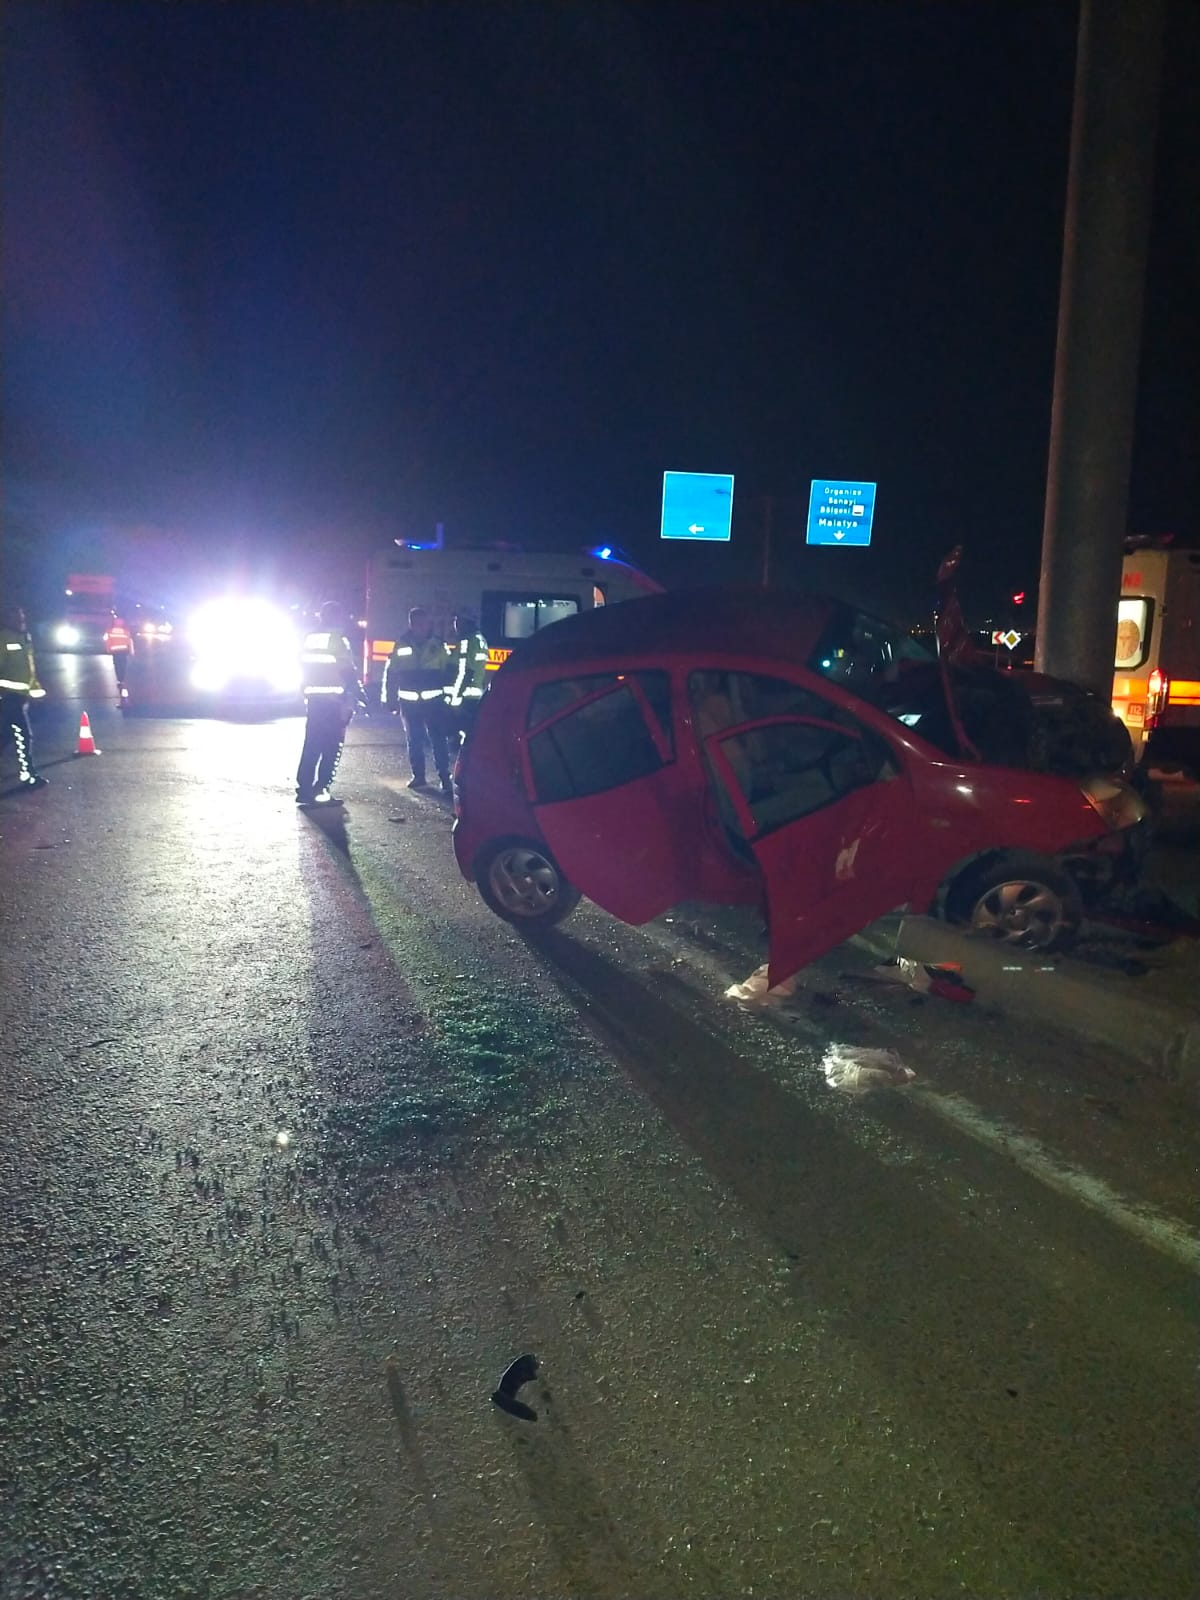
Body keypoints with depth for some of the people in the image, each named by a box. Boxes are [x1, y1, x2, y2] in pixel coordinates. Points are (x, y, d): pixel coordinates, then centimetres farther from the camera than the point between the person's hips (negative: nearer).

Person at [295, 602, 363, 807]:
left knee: (311, 745, 12)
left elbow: (303, 668, 14)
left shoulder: (308, 639, 9)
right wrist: (359, 695, -2)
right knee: (332, 748, -1)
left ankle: (303, 789, 11)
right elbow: (349, 673, -10)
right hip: (335, 700, -6)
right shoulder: (338, 641, -10)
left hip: (313, 698, 6)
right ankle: (320, 790, -5)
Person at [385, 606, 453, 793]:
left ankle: (445, 778, -3)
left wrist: (449, 694, -2)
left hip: (433, 700, -2)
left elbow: (448, 671, 4)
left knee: (438, 740, -6)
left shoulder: (438, 645, 2)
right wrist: (390, 698, 2)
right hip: (409, 701, 2)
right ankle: (418, 776, 20)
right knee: (414, 741, 10)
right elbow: (391, 673, 5)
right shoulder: (402, 644, 2)